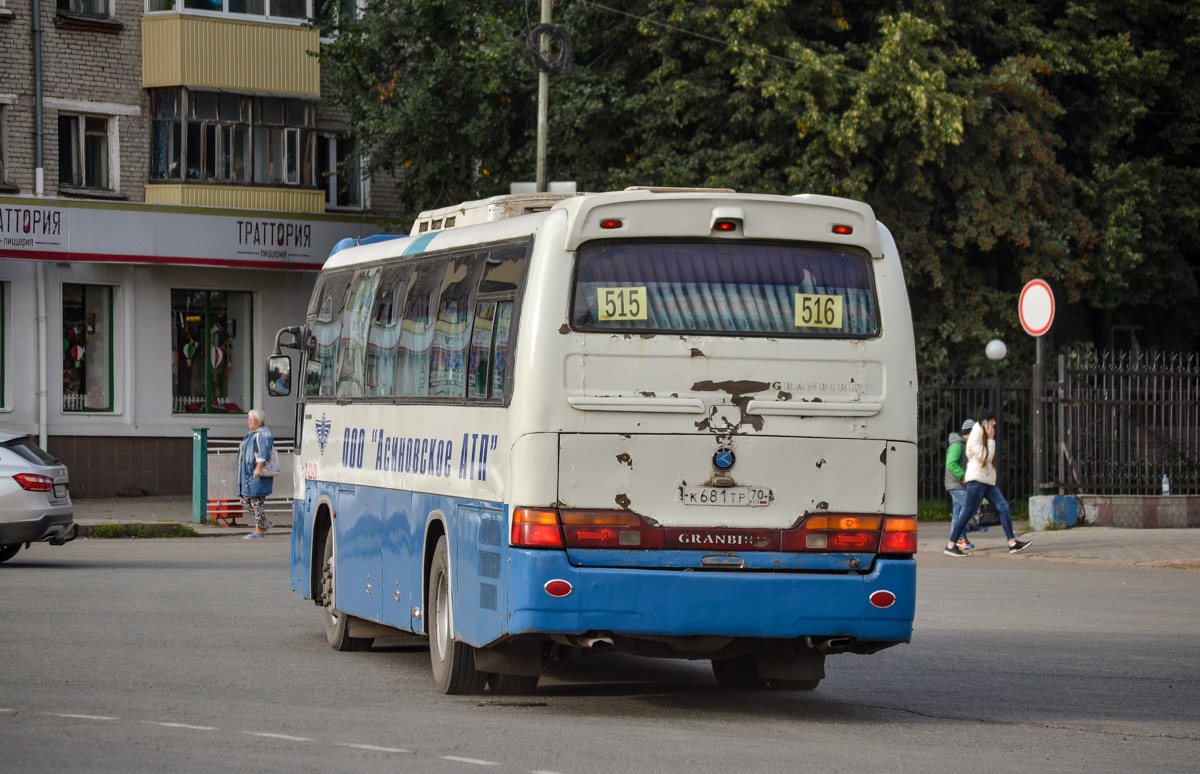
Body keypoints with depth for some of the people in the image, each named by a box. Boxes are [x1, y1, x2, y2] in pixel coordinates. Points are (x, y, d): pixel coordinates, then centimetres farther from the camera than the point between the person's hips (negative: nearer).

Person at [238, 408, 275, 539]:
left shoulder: (263, 434, -11)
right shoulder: (251, 434, 20)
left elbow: (264, 453, -22)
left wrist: (258, 468, -30)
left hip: (257, 475, -10)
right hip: (248, 474, 10)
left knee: (257, 500, -6)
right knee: (246, 500, 9)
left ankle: (259, 531, -1)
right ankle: (265, 523, 17)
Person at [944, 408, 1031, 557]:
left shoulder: (984, 436, 19)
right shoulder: (975, 437, -10)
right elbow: (985, 457, -16)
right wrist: (991, 439, -10)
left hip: (988, 480, 10)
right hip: (977, 479, -10)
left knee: (1003, 507, 0)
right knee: (968, 511, -9)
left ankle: (1012, 543, -2)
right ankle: (951, 546, -6)